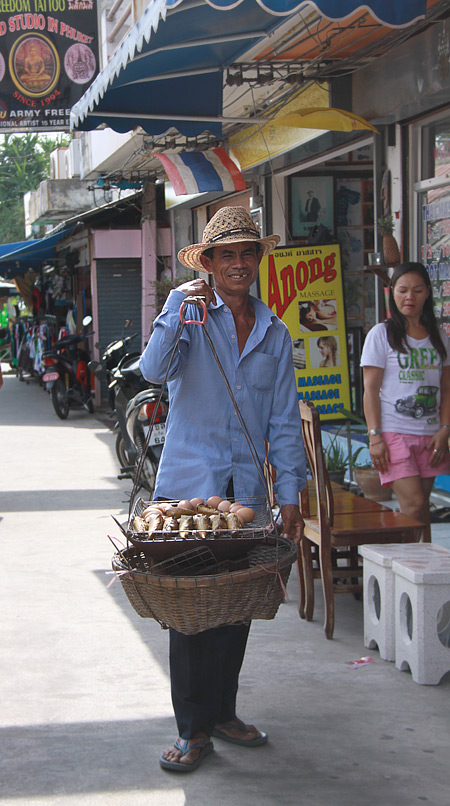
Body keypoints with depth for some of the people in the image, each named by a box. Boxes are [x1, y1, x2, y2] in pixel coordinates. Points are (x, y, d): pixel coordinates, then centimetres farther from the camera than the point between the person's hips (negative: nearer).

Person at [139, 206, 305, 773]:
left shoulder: (274, 334, 10)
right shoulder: (188, 312, 0)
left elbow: (284, 421, 10)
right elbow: (155, 370, -18)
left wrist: (290, 494, 4)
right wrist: (179, 310, -27)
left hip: (246, 489, 4)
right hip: (189, 485, -4)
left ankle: (222, 712, 24)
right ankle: (193, 729, 6)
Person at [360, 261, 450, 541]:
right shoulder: (381, 334, 0)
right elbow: (371, 389, -3)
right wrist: (375, 436, -10)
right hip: (395, 432, -4)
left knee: (422, 504, 4)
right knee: (414, 504, -14)